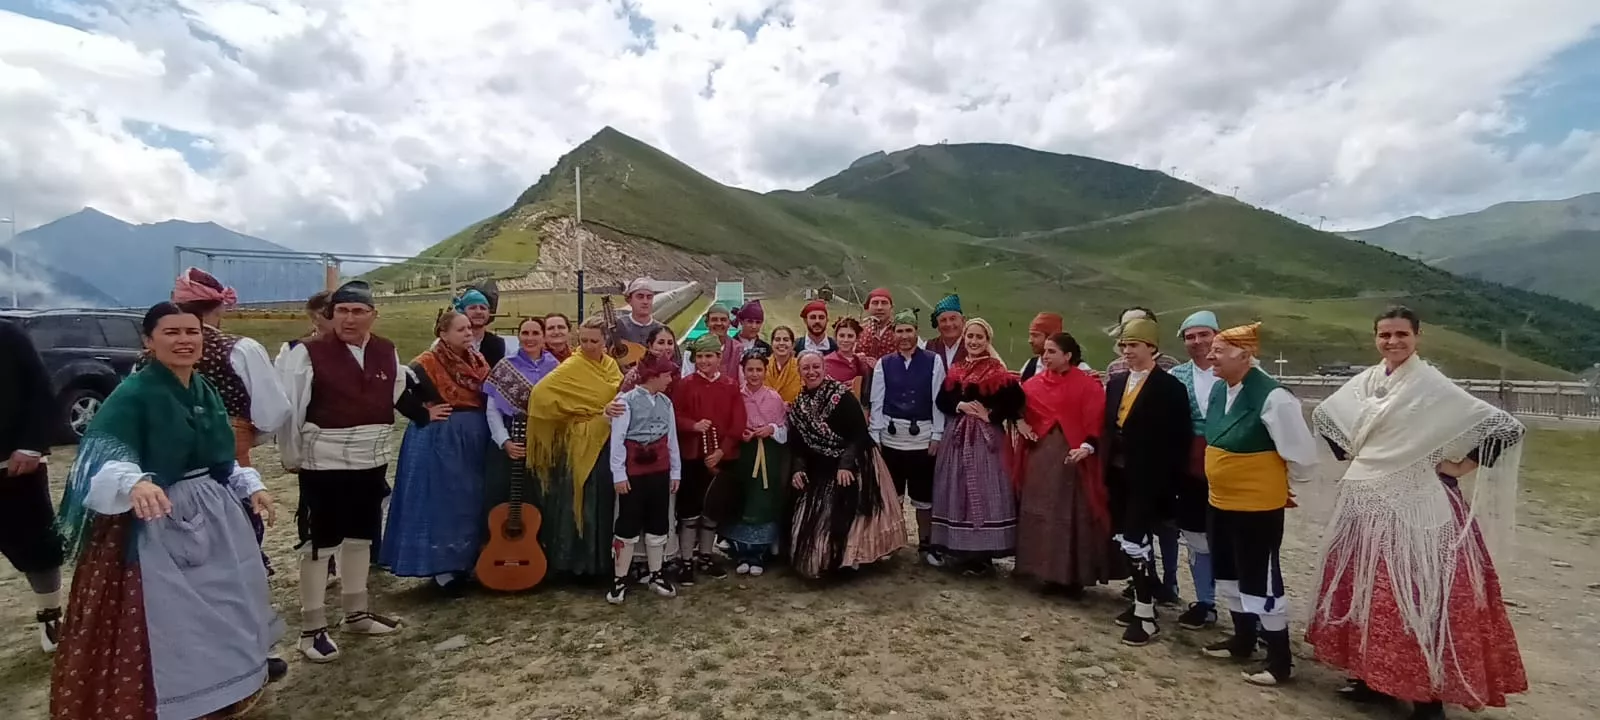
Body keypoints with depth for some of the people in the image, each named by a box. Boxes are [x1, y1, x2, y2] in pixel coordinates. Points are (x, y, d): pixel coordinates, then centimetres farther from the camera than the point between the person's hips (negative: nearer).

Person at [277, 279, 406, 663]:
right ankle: (312, 628, 14)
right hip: (323, 463, -5)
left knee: (361, 537, 16)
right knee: (319, 543, 2)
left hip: (372, 461, 6)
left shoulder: (387, 352, 3)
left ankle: (356, 612, 31)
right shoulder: (309, 354, -13)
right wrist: (291, 456, -4)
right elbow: (288, 408, -10)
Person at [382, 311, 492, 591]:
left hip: (474, 438, 7)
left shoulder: (478, 361, 7)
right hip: (438, 440, -6)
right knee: (441, 500, 0)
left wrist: (478, 423, 4)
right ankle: (441, 564, 10)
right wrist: (423, 414, -15)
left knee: (472, 501, 12)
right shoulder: (428, 363, -12)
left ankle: (468, 559, 24)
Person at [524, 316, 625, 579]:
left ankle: (600, 560, 26)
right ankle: (575, 561, 14)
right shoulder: (571, 367, -11)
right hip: (580, 444, -6)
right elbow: (540, 392, -20)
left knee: (604, 502, 13)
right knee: (579, 503, 1)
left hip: (607, 443, 6)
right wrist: (567, 416, -10)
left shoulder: (611, 365, 9)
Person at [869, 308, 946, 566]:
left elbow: (939, 400, -1)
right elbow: (876, 403, 2)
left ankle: (925, 544, 23)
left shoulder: (933, 362, -2)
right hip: (891, 436, 1)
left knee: (923, 494, 9)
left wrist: (937, 436, -4)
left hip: (922, 437, -1)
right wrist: (874, 436, -2)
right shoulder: (883, 364, 2)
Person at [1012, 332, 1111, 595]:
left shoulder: (1087, 385, -6)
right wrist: (1020, 422, 3)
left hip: (1071, 456, -5)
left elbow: (1095, 421, -11)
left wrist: (1087, 447, -26)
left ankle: (1074, 576, 12)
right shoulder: (1034, 383, 7)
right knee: (1040, 513, 9)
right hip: (1039, 456, 5)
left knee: (1071, 514, 1)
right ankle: (1048, 571, 20)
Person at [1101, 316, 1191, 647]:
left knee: (1136, 540, -8)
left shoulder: (1170, 387, -8)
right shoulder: (1116, 382, 11)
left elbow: (1177, 439, -10)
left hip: (1148, 478, -7)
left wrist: (1168, 481, -13)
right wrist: (1106, 465, 5)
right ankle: (1142, 599, 28)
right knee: (1125, 539, 12)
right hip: (1119, 474, 7)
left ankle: (1147, 616, 2)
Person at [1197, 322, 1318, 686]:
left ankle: (1280, 659, 20)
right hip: (1221, 503, 8)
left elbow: (1302, 455, -16)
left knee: (1260, 580, 3)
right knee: (1228, 574, 19)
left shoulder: (1273, 397, -23)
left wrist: (1275, 482, 0)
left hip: (1258, 507, -8)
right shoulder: (1218, 390, 1)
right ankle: (1243, 640, 38)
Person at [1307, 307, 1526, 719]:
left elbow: (1505, 427, -12)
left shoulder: (1432, 384, -9)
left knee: (1417, 598, -2)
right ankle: (1372, 675, 26)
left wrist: (1456, 468, -8)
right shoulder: (1365, 381, 7)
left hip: (1415, 508, -6)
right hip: (1366, 507, 6)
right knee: (1367, 591, 12)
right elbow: (1323, 415, 24)